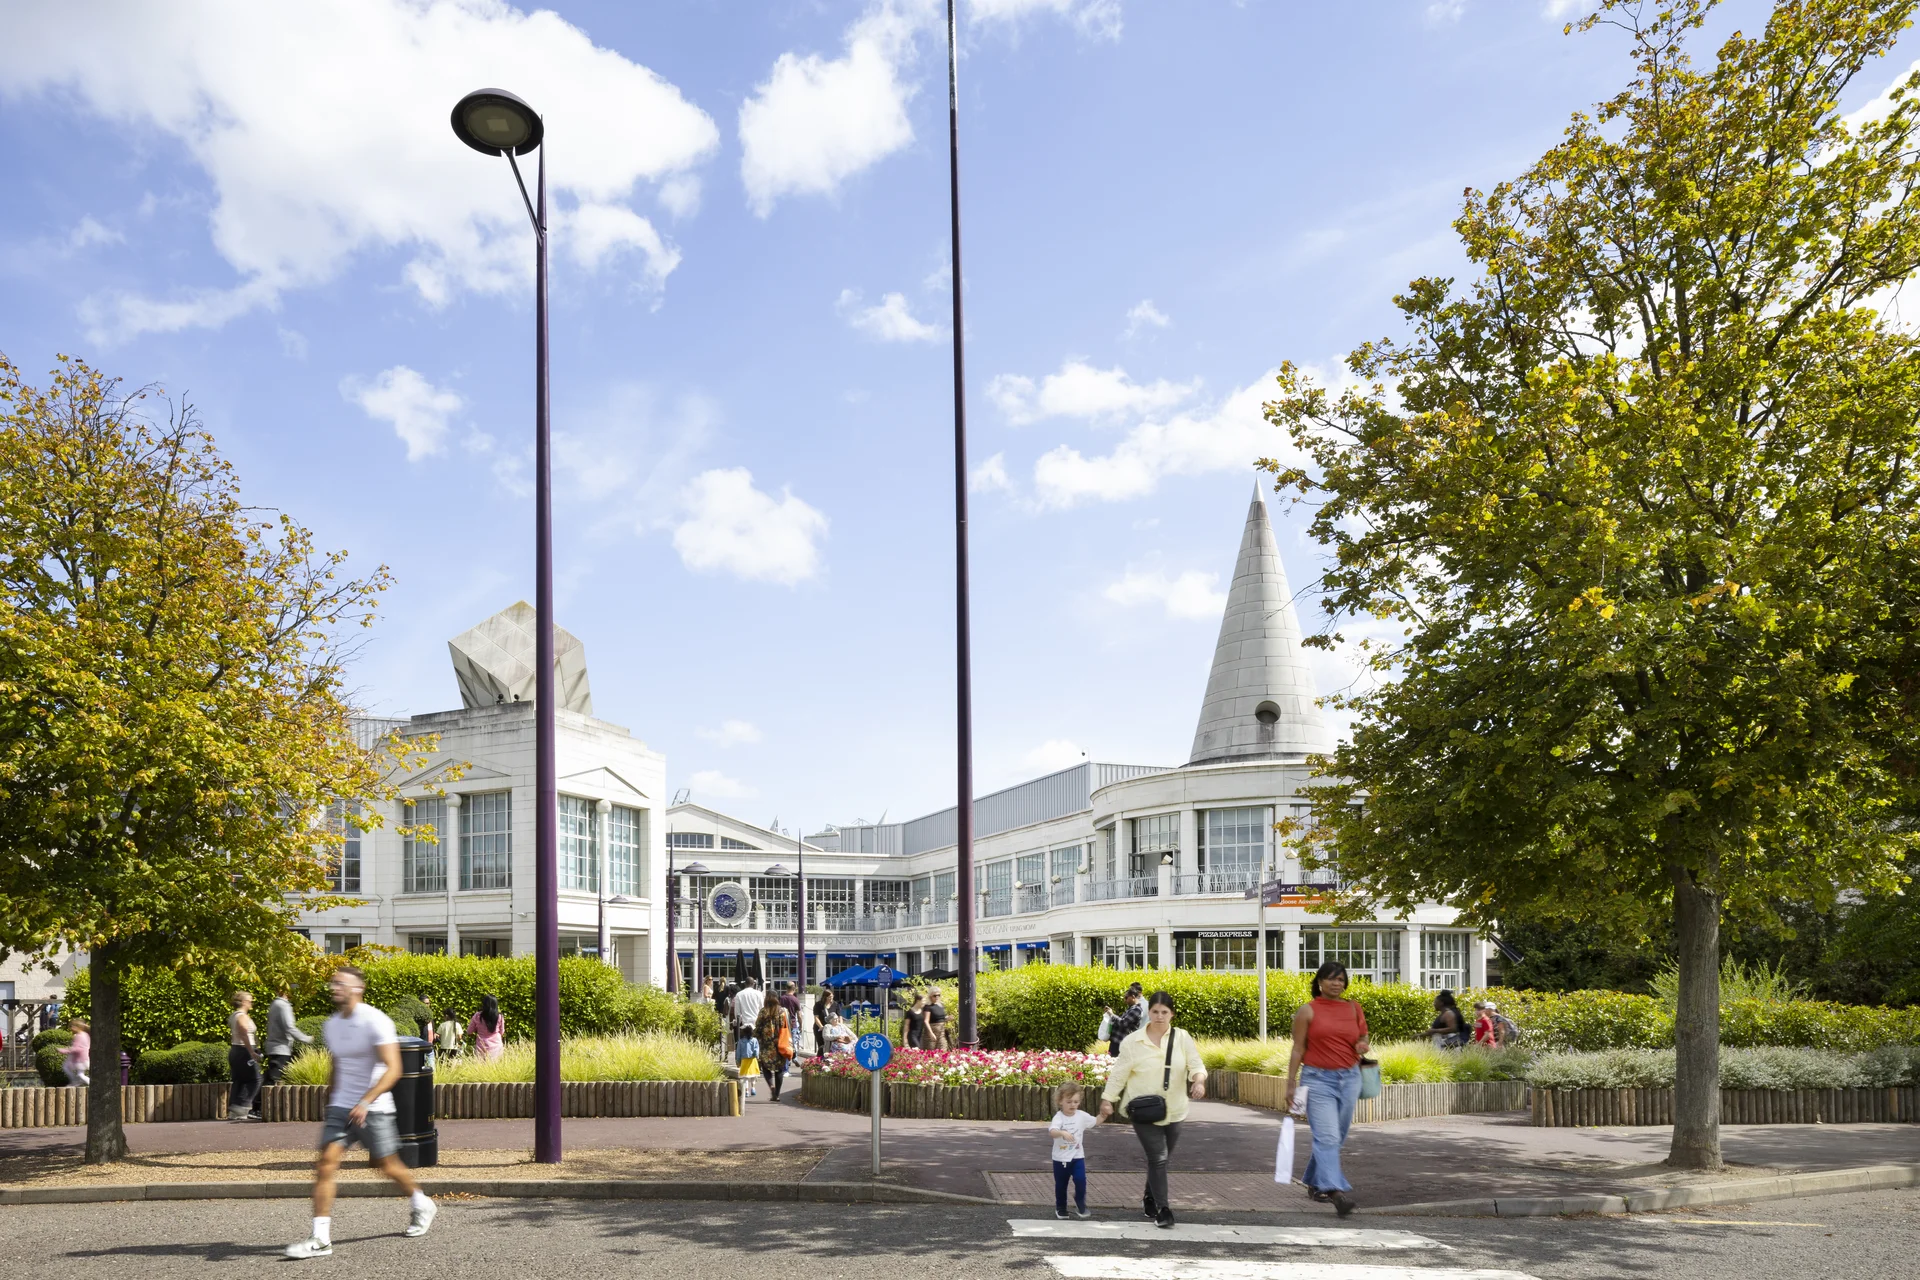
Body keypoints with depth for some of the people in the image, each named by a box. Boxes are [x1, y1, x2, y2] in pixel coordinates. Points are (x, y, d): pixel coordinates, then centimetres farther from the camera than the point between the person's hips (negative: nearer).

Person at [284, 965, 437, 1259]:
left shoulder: (375, 1021, -16)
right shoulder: (331, 1026, 6)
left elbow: (393, 1069, -22)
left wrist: (366, 1101, -32)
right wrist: (329, 1102, 23)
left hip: (374, 1109, -5)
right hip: (340, 1107, 6)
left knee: (389, 1167, 7)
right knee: (325, 1165, -9)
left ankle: (421, 1205, 34)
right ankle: (321, 1239, -7)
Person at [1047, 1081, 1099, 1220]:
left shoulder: (1082, 1116, -3)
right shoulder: (1058, 1117, -16)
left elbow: (1096, 1122, 12)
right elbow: (1052, 1132, -34)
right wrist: (1062, 1133, -55)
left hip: (1077, 1156, 2)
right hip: (1061, 1158, -2)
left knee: (1081, 1180, -13)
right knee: (1061, 1184, 10)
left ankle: (1080, 1205, 11)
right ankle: (1060, 1208, 31)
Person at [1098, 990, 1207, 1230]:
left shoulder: (1182, 1038, -1)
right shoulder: (1132, 1042, -5)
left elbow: (1196, 1064, -7)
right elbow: (1119, 1073, -1)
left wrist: (1199, 1080, -28)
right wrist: (1107, 1099, -5)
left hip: (1173, 1111, 3)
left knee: (1164, 1158, 14)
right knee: (1158, 1157, -11)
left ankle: (1150, 1199, 36)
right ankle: (1163, 1210, -3)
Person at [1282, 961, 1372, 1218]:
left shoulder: (1354, 1008, 8)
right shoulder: (1307, 1011, -1)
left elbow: (1363, 1037, 20)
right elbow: (1298, 1049, 0)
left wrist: (1363, 1046, -5)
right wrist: (1291, 1084, -3)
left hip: (1349, 1079, 4)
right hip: (1317, 1079, -4)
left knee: (1336, 1138, 11)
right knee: (1327, 1137, -15)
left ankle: (1314, 1184, 28)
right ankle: (1337, 1191, -23)